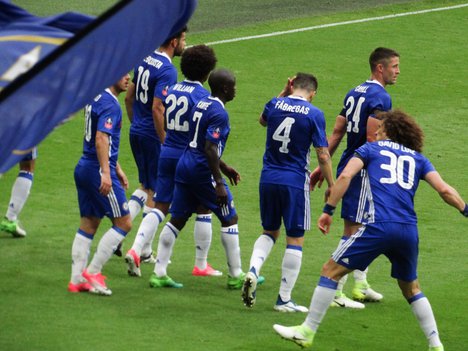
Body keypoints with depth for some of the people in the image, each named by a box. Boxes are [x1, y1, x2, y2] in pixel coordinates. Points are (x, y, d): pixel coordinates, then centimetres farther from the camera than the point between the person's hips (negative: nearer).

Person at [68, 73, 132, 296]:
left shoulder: (96, 98, 16)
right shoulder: (109, 104, -15)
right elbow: (101, 138, -25)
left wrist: (117, 169, 31)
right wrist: (106, 173, -31)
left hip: (84, 168, 10)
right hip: (98, 170, -10)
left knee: (88, 225, 11)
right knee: (124, 223, -3)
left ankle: (77, 279, 9)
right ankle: (92, 272, -5)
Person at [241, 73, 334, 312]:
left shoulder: (275, 104, 1)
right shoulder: (314, 115, -9)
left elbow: (263, 120, 26)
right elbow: (323, 156, -9)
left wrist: (284, 93, 23)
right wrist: (331, 186, 1)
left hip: (268, 179, 4)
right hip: (295, 182, -4)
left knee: (269, 231, 21)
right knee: (295, 239, 5)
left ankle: (253, 271, -6)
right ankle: (284, 299, 6)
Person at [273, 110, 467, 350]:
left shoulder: (371, 149, 15)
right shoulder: (418, 159, 21)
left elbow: (345, 176, 0)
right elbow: (444, 190, 10)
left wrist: (328, 210, 0)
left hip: (379, 226, -4)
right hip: (409, 231, 4)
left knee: (331, 271, 5)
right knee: (411, 288, 24)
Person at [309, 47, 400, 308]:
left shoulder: (355, 93, 14)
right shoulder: (380, 97, -14)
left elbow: (337, 132, 14)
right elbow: (372, 138, -22)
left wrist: (322, 166, 15)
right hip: (362, 170, -10)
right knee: (354, 230, -6)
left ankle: (361, 285, 27)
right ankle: (335, 292, -5)